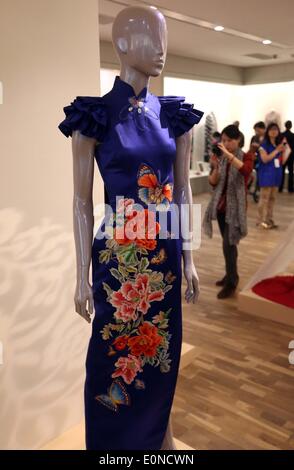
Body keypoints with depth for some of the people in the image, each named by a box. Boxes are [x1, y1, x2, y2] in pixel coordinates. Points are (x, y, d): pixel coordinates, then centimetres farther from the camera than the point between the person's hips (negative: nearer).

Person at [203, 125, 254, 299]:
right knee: (228, 243, 15)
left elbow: (246, 170, -30)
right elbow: (213, 183, 1)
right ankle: (231, 274, 30)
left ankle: (231, 283, -1)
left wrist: (229, 154, -34)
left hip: (236, 206, -5)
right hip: (221, 204, 5)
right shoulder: (220, 157, 5)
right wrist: (215, 167, -16)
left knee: (229, 244, -11)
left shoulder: (246, 156, -6)